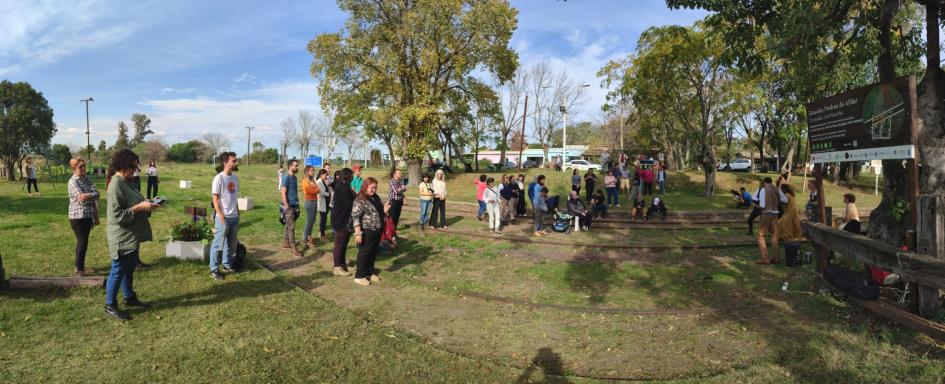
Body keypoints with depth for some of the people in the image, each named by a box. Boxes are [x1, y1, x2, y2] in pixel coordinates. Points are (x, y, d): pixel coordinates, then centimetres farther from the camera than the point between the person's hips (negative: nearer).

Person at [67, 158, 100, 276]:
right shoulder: (73, 181, -11)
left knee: (82, 242, 15)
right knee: (82, 242, -4)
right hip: (78, 216, -7)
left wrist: (88, 196, -17)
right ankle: (79, 270, 5)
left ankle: (79, 266, 26)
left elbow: (96, 193, -3)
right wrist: (93, 196, -11)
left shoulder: (87, 180, 10)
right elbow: (81, 197, -20)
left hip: (88, 216, 7)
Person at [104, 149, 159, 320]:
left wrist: (146, 205, 2)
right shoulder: (115, 186, -21)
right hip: (122, 238, -10)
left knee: (129, 269, 21)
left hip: (132, 236, 10)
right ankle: (110, 305, 16)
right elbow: (117, 215, -24)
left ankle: (129, 297, 36)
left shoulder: (126, 183, 8)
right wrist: (140, 207, -25)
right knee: (118, 271, 3)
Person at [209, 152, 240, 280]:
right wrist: (221, 216, -19)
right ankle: (214, 270, 10)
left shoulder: (235, 178, 9)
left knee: (231, 244, 16)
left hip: (234, 217, 7)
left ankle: (227, 266, 29)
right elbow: (215, 199, -13)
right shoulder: (219, 178, -12)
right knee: (218, 245, 1)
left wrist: (238, 213, 13)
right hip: (223, 217, -7)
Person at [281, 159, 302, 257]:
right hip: (289, 206, -8)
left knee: (288, 225, 14)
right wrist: (286, 206, -19)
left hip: (294, 205, 8)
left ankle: (285, 243, 24)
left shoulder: (294, 177, 11)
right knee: (291, 227, -6)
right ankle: (293, 248, -5)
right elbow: (283, 193, -17)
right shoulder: (286, 177, -14)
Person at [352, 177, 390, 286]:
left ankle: (370, 273, 31)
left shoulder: (376, 198, 11)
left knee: (373, 253, 16)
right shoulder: (360, 200, -14)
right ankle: (359, 276, 15)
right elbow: (355, 217, -18)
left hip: (377, 231, 8)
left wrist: (385, 210, 0)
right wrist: (358, 233, -22)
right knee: (364, 253, 3)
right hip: (367, 231, -7)